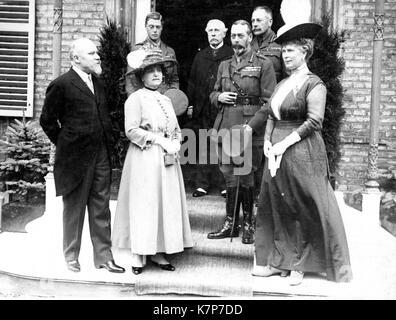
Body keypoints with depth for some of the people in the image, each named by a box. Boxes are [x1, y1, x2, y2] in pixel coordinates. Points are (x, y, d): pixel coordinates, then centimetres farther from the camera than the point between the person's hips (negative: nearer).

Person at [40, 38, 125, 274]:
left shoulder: (99, 84, 13)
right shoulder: (61, 85, -9)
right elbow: (47, 120, -4)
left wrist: (107, 143, 14)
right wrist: (65, 144, 0)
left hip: (101, 157, 6)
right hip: (75, 158, -6)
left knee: (101, 209, 9)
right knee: (74, 209, 7)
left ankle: (104, 257, 17)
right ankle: (72, 257, 21)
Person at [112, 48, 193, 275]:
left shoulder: (166, 100, 16)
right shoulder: (136, 98, -4)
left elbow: (177, 130, 17)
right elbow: (131, 130, -13)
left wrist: (175, 143, -4)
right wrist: (158, 140, -16)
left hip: (168, 161, 7)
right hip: (144, 160, -6)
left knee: (168, 204, 5)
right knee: (143, 205, -4)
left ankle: (160, 252, 14)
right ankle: (138, 255, 5)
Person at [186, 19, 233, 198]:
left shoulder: (232, 55, 3)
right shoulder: (199, 56, 19)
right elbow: (192, 82, 17)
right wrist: (190, 105, 9)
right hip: (201, 110, 4)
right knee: (202, 148, 5)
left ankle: (226, 185, 5)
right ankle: (202, 185, 11)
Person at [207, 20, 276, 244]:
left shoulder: (263, 65, 0)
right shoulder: (224, 66, 17)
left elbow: (269, 101, -5)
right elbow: (213, 95, 25)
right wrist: (219, 97, 1)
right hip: (226, 128, 5)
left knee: (245, 177, 0)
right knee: (230, 177, 8)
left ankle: (249, 224, 15)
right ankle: (230, 224, 17)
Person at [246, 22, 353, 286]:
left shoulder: (314, 84, -7)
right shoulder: (282, 84, 16)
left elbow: (314, 120, -16)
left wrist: (285, 142, -18)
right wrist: (267, 141, 2)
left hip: (302, 154, -7)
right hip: (277, 155, 8)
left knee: (305, 210, 0)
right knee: (276, 208, 9)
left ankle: (300, 265, 12)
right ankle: (279, 261, 20)